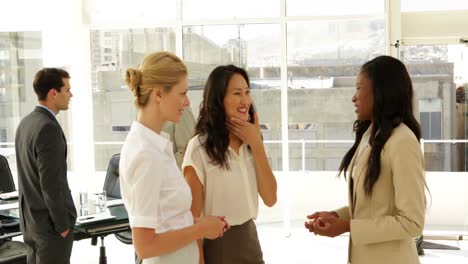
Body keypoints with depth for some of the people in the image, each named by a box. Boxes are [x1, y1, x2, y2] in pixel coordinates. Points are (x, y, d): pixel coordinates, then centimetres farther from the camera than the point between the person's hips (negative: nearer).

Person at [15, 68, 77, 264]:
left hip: (30, 219, 9)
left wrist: (29, 215, 19)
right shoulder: (49, 128, -22)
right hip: (50, 222, -9)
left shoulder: (25, 122, 7)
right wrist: (63, 224, -14)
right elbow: (51, 183, -23)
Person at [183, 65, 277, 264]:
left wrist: (256, 144, -9)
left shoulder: (250, 144, 4)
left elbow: (270, 199, -4)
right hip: (216, 246, -6)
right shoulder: (199, 148, -15)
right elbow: (193, 218, -13)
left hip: (250, 239, 6)